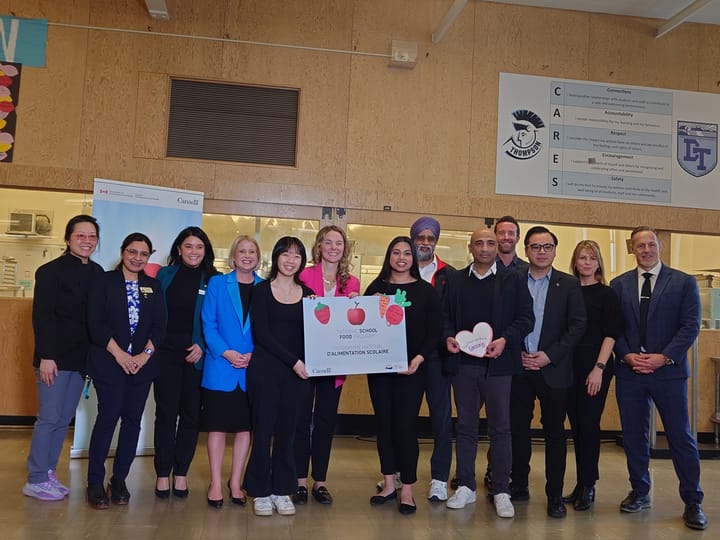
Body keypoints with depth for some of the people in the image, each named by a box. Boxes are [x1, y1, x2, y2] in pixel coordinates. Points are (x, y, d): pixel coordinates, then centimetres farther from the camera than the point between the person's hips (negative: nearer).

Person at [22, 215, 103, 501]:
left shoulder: (97, 272, 8)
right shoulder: (51, 271, -7)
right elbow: (41, 316, -12)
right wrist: (45, 357, -17)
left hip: (80, 357, 6)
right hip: (55, 357, -6)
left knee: (64, 418, 11)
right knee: (49, 418, -1)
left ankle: (48, 473, 22)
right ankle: (35, 480, 11)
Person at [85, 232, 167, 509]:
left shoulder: (154, 286, 12)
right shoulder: (104, 281, 3)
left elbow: (159, 325, 6)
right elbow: (95, 323, -5)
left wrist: (146, 354, -9)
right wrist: (119, 354, -13)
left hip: (142, 363, 3)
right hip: (109, 361, -3)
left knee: (132, 421, 3)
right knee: (108, 416, -7)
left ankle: (119, 480, 14)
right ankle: (95, 482, 4)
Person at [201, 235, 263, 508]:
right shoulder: (217, 283, 2)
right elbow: (208, 323, -3)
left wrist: (253, 355, -11)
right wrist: (225, 352, -15)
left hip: (252, 370, 2)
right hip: (220, 368, -2)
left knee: (245, 426, 9)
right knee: (217, 425, 3)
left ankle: (235, 482, 22)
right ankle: (215, 484, 15)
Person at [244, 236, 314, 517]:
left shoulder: (307, 294, 8)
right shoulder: (262, 290, 0)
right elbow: (261, 333, -8)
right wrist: (293, 361, -13)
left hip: (296, 371, 3)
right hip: (265, 368, -2)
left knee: (287, 430, 7)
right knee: (264, 429, 2)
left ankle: (282, 490, 18)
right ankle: (261, 491, 15)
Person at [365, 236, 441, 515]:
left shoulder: (426, 290, 0)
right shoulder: (376, 287, 6)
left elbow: (434, 332, -2)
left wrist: (418, 359, -14)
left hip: (412, 367, -2)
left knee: (406, 424, -2)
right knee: (383, 422, 9)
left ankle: (407, 489, 11)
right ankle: (388, 483, 22)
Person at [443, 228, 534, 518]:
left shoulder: (512, 279, 4)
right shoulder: (455, 279, 11)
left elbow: (526, 316, 0)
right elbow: (446, 315, 11)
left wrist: (505, 340, -14)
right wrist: (448, 337, -8)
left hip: (498, 363, -2)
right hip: (463, 362, 3)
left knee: (500, 428, 3)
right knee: (465, 426, 9)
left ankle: (501, 491, 12)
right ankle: (465, 486, 20)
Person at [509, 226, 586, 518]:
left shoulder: (568, 284, 3)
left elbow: (577, 325, -2)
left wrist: (549, 355, -11)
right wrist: (517, 354, -8)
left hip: (553, 369, -1)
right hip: (518, 368, 1)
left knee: (555, 433, 4)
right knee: (517, 429, 8)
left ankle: (555, 494, 14)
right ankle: (519, 485, 23)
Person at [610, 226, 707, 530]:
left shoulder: (683, 282, 1)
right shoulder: (619, 285, 8)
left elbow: (691, 325, -5)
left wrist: (664, 357, -14)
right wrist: (627, 355, -9)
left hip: (668, 370, -2)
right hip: (629, 370, 3)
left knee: (680, 436, 3)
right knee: (634, 435, 10)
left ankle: (693, 502, 16)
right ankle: (640, 492, 25)